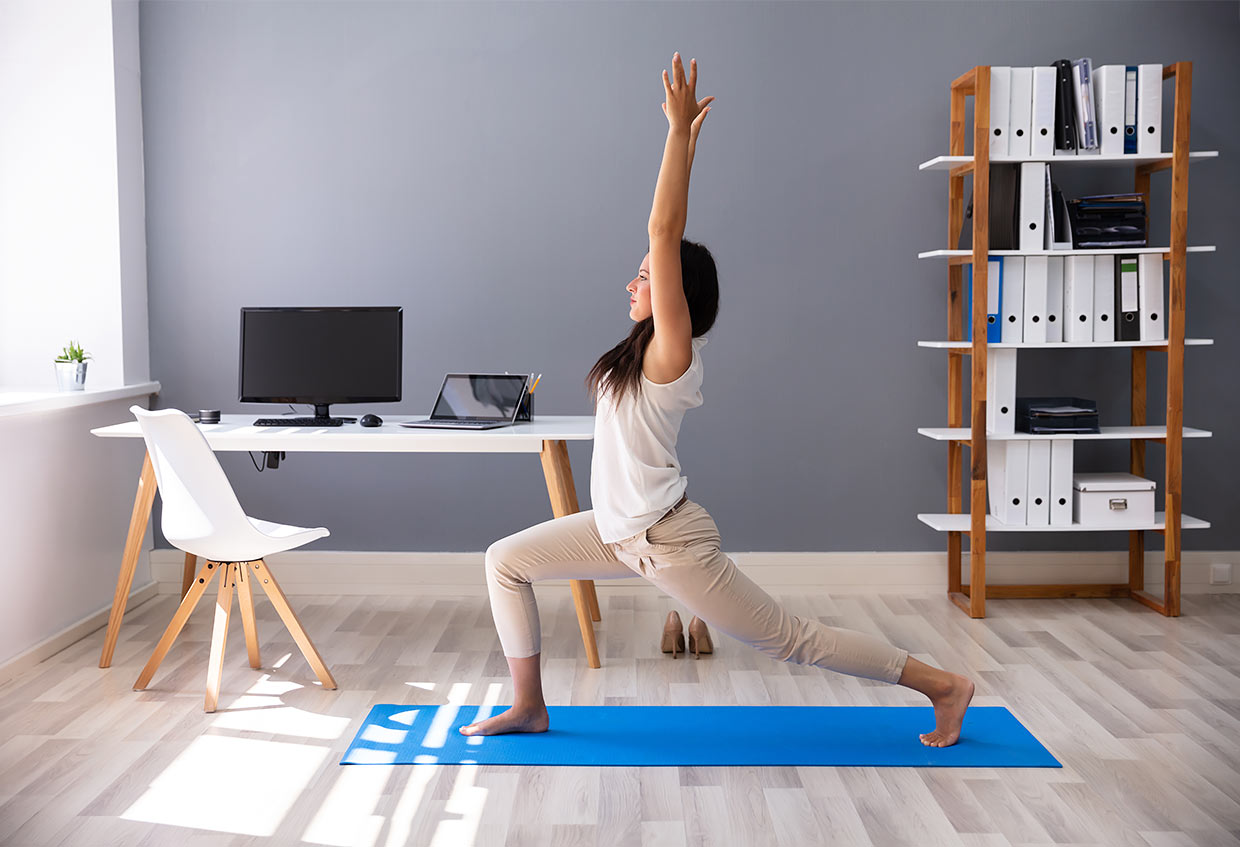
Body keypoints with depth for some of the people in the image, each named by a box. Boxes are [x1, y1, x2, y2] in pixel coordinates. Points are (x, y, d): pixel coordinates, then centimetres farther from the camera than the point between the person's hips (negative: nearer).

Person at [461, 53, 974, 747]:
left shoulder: (673, 351, -18)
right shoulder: (654, 346, 4)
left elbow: (664, 233, -25)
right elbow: (671, 234, 5)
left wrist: (680, 130, -23)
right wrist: (687, 139, 6)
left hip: (667, 540, -9)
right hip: (623, 531, 9)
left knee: (789, 638, -1)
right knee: (506, 561, 10)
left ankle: (945, 686, 12)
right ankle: (529, 707, 18)